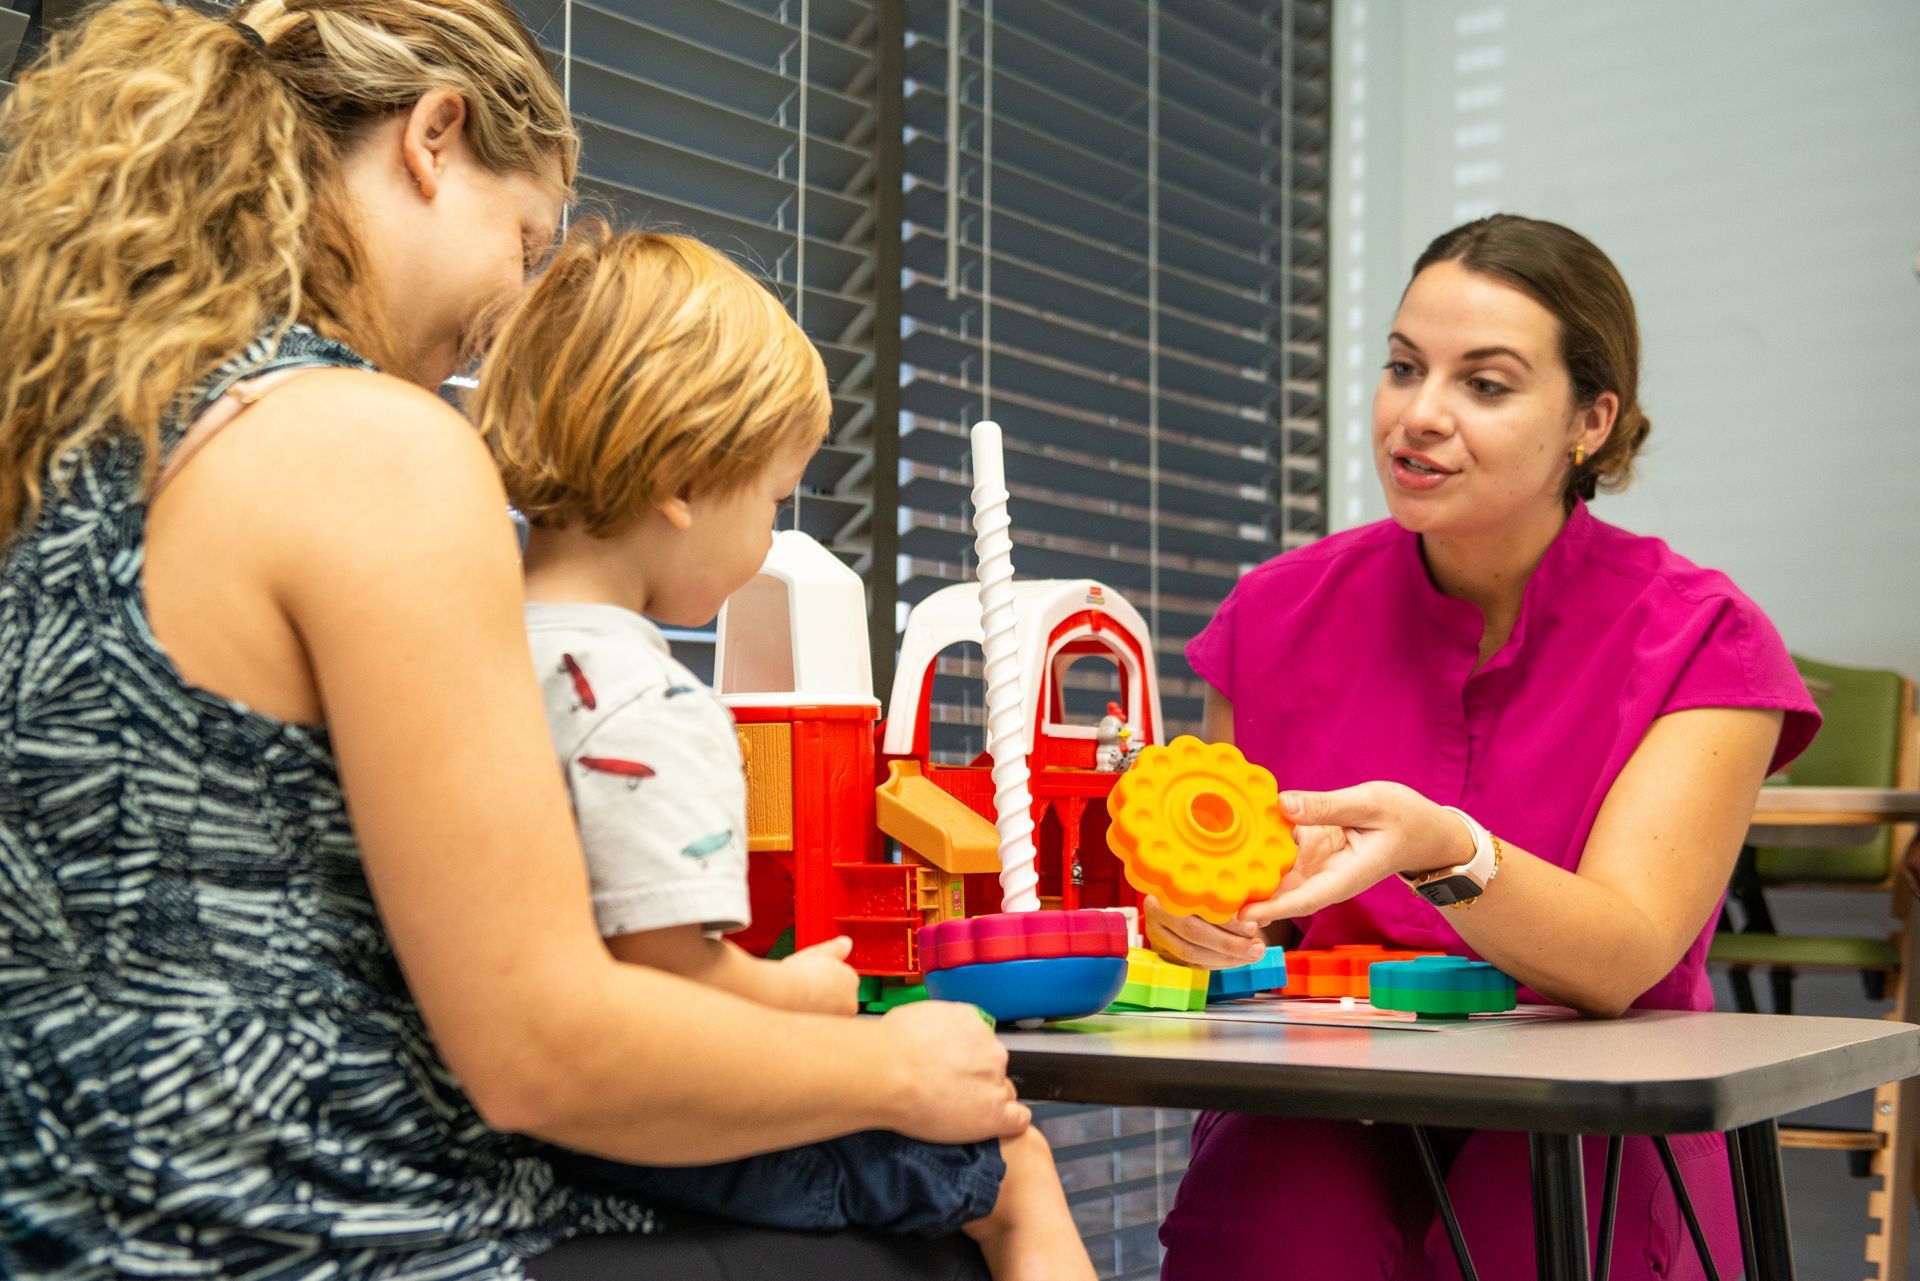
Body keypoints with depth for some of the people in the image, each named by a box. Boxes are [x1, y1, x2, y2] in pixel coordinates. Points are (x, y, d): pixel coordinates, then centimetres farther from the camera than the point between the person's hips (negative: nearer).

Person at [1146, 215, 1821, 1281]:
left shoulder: (1701, 642, -5)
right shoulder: (1281, 614, 3)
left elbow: (1619, 961, -18)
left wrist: (1441, 852, -37)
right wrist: (1190, 919, -10)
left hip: (1586, 1132, -1)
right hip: (1321, 1132, 1)